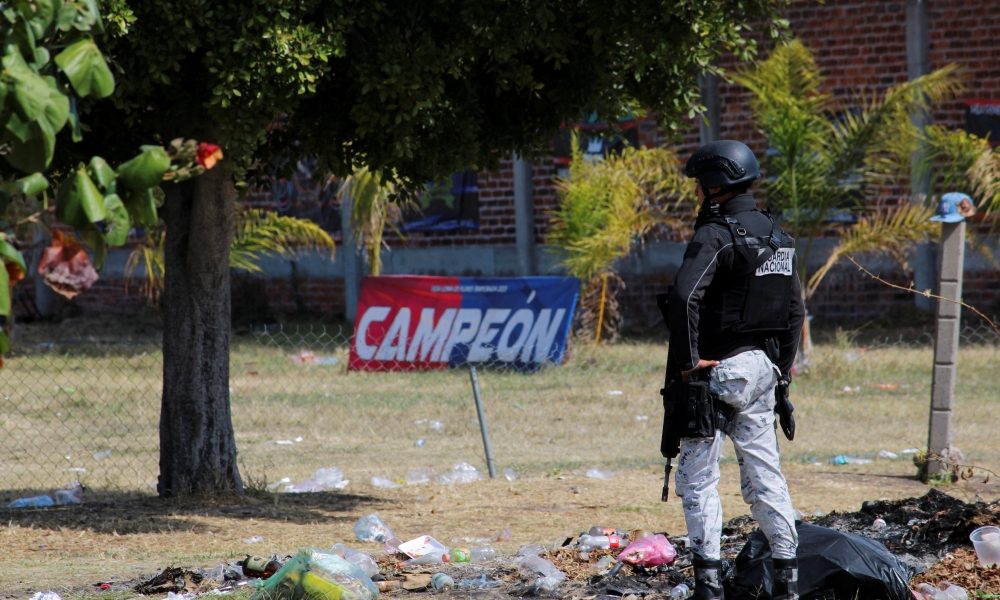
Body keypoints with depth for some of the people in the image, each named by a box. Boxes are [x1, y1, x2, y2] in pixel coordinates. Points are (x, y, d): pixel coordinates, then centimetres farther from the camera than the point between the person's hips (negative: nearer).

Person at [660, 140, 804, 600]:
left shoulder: (715, 236, -15)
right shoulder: (778, 237, 12)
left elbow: (683, 298, -29)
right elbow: (794, 311, 17)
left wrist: (687, 362, -20)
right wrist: (782, 369, 21)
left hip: (716, 372, -7)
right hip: (762, 368, 8)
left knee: (699, 477, -2)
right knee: (764, 474, 11)